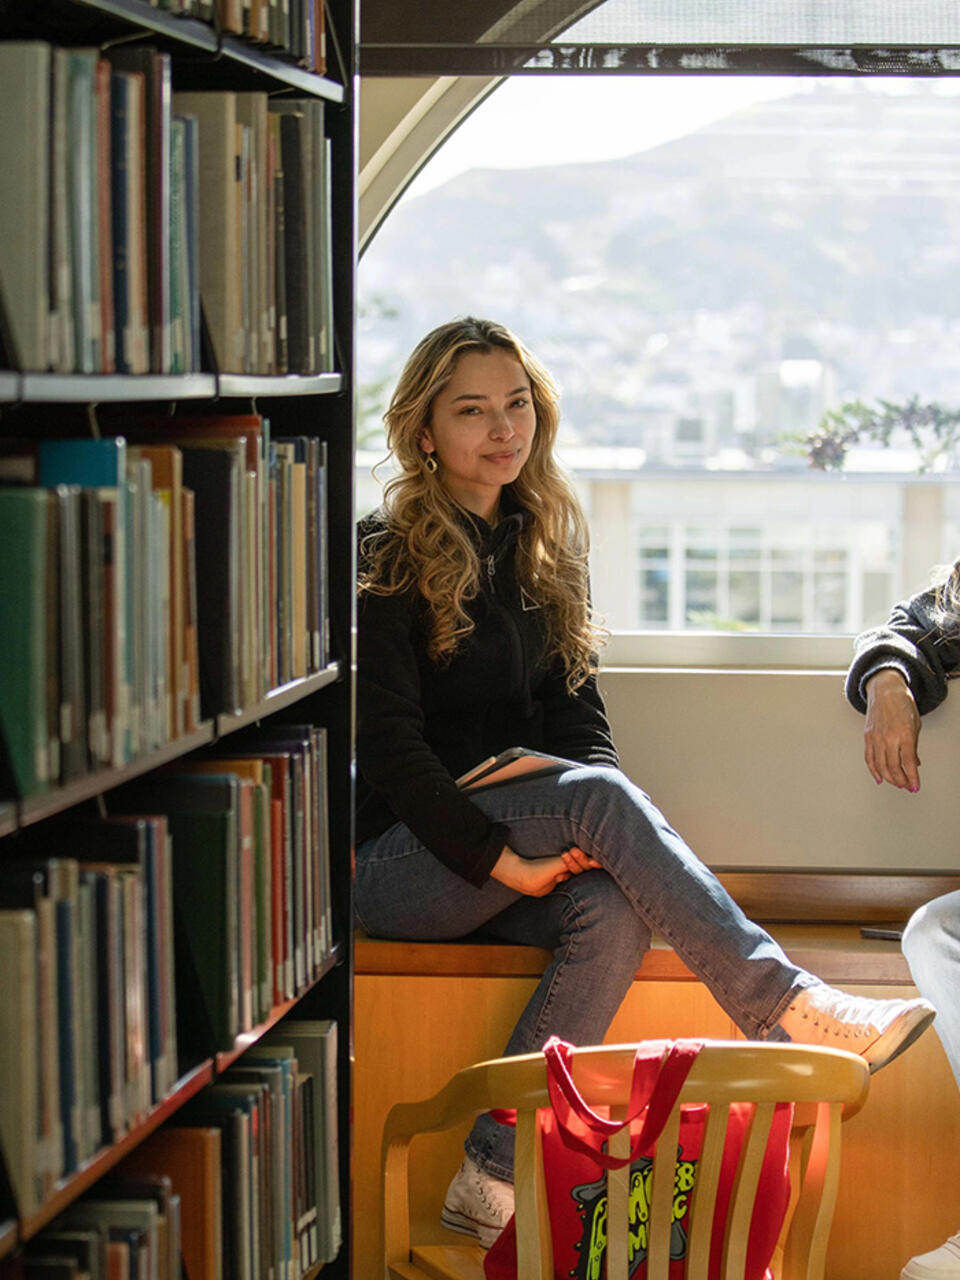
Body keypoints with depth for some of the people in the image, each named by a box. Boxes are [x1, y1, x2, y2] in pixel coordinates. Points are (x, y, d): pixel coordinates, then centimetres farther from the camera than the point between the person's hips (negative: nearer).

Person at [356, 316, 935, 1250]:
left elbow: (574, 708, 12)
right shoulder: (386, 557, -8)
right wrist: (496, 859, -21)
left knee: (612, 911, -28)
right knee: (592, 791, -30)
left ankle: (494, 1175, -29)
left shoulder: (543, 548, 13)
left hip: (524, 836, 6)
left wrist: (606, 831, -8)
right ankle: (789, 1013, -34)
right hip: (395, 859, -6)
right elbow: (387, 743, -13)